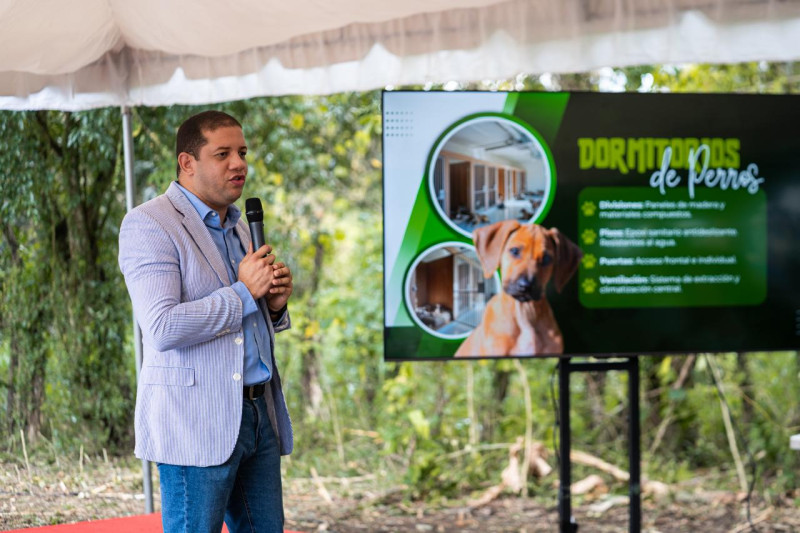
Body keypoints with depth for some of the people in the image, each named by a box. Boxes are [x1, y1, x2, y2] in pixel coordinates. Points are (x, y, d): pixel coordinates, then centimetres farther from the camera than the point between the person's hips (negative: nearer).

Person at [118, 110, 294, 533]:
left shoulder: (236, 225, 19)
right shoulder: (148, 225, -8)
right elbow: (162, 328, -20)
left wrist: (274, 304, 5)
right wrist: (243, 292, -13)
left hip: (259, 414, 8)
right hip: (196, 422, -8)